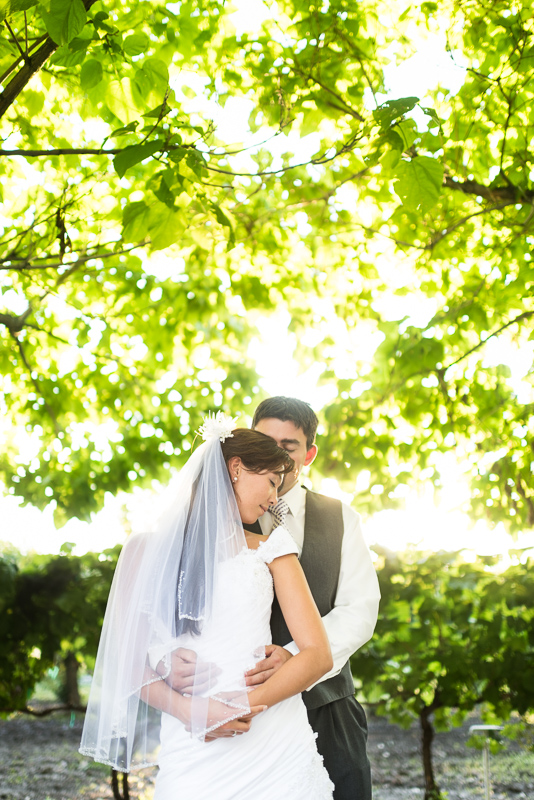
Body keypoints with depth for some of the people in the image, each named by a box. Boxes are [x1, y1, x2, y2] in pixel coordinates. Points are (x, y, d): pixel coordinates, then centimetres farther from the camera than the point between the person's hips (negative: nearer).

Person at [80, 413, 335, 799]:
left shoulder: (269, 549, 8)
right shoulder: (148, 549, 7)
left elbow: (318, 654, 1)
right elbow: (127, 659, 2)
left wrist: (245, 705, -14)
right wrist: (191, 709, -15)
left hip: (274, 745, 1)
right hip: (189, 751, -1)